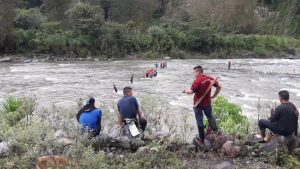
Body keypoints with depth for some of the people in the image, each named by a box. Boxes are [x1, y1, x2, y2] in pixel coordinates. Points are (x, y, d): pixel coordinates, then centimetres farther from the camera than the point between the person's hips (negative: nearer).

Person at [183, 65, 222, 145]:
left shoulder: (197, 81, -21)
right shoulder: (210, 79, -3)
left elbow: (191, 91, -27)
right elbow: (219, 87, 3)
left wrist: (186, 91, -6)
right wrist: (213, 96, 10)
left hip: (198, 103, -4)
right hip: (207, 102, 4)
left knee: (199, 120, 8)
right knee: (210, 116, 27)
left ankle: (201, 139, 17)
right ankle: (215, 130, 29)